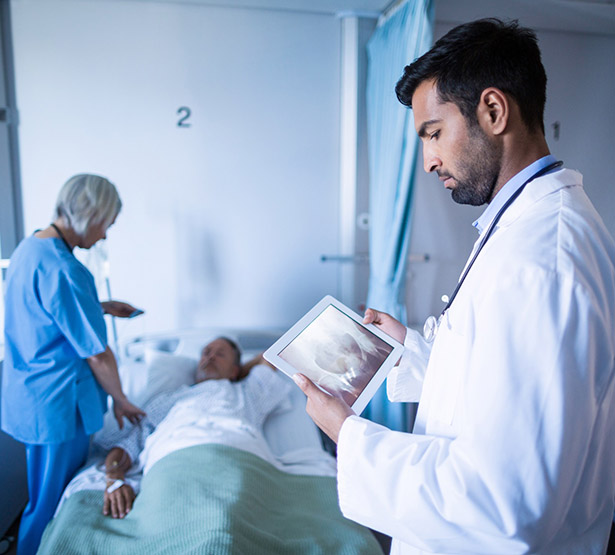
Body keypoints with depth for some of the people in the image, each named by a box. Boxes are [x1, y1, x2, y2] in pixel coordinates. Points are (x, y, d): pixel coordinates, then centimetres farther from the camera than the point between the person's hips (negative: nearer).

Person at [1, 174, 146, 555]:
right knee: (52, 503, 10)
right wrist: (122, 401, -7)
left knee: (45, 494, 26)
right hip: (57, 403, -10)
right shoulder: (65, 271, -27)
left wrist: (103, 307, 15)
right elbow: (97, 354, -20)